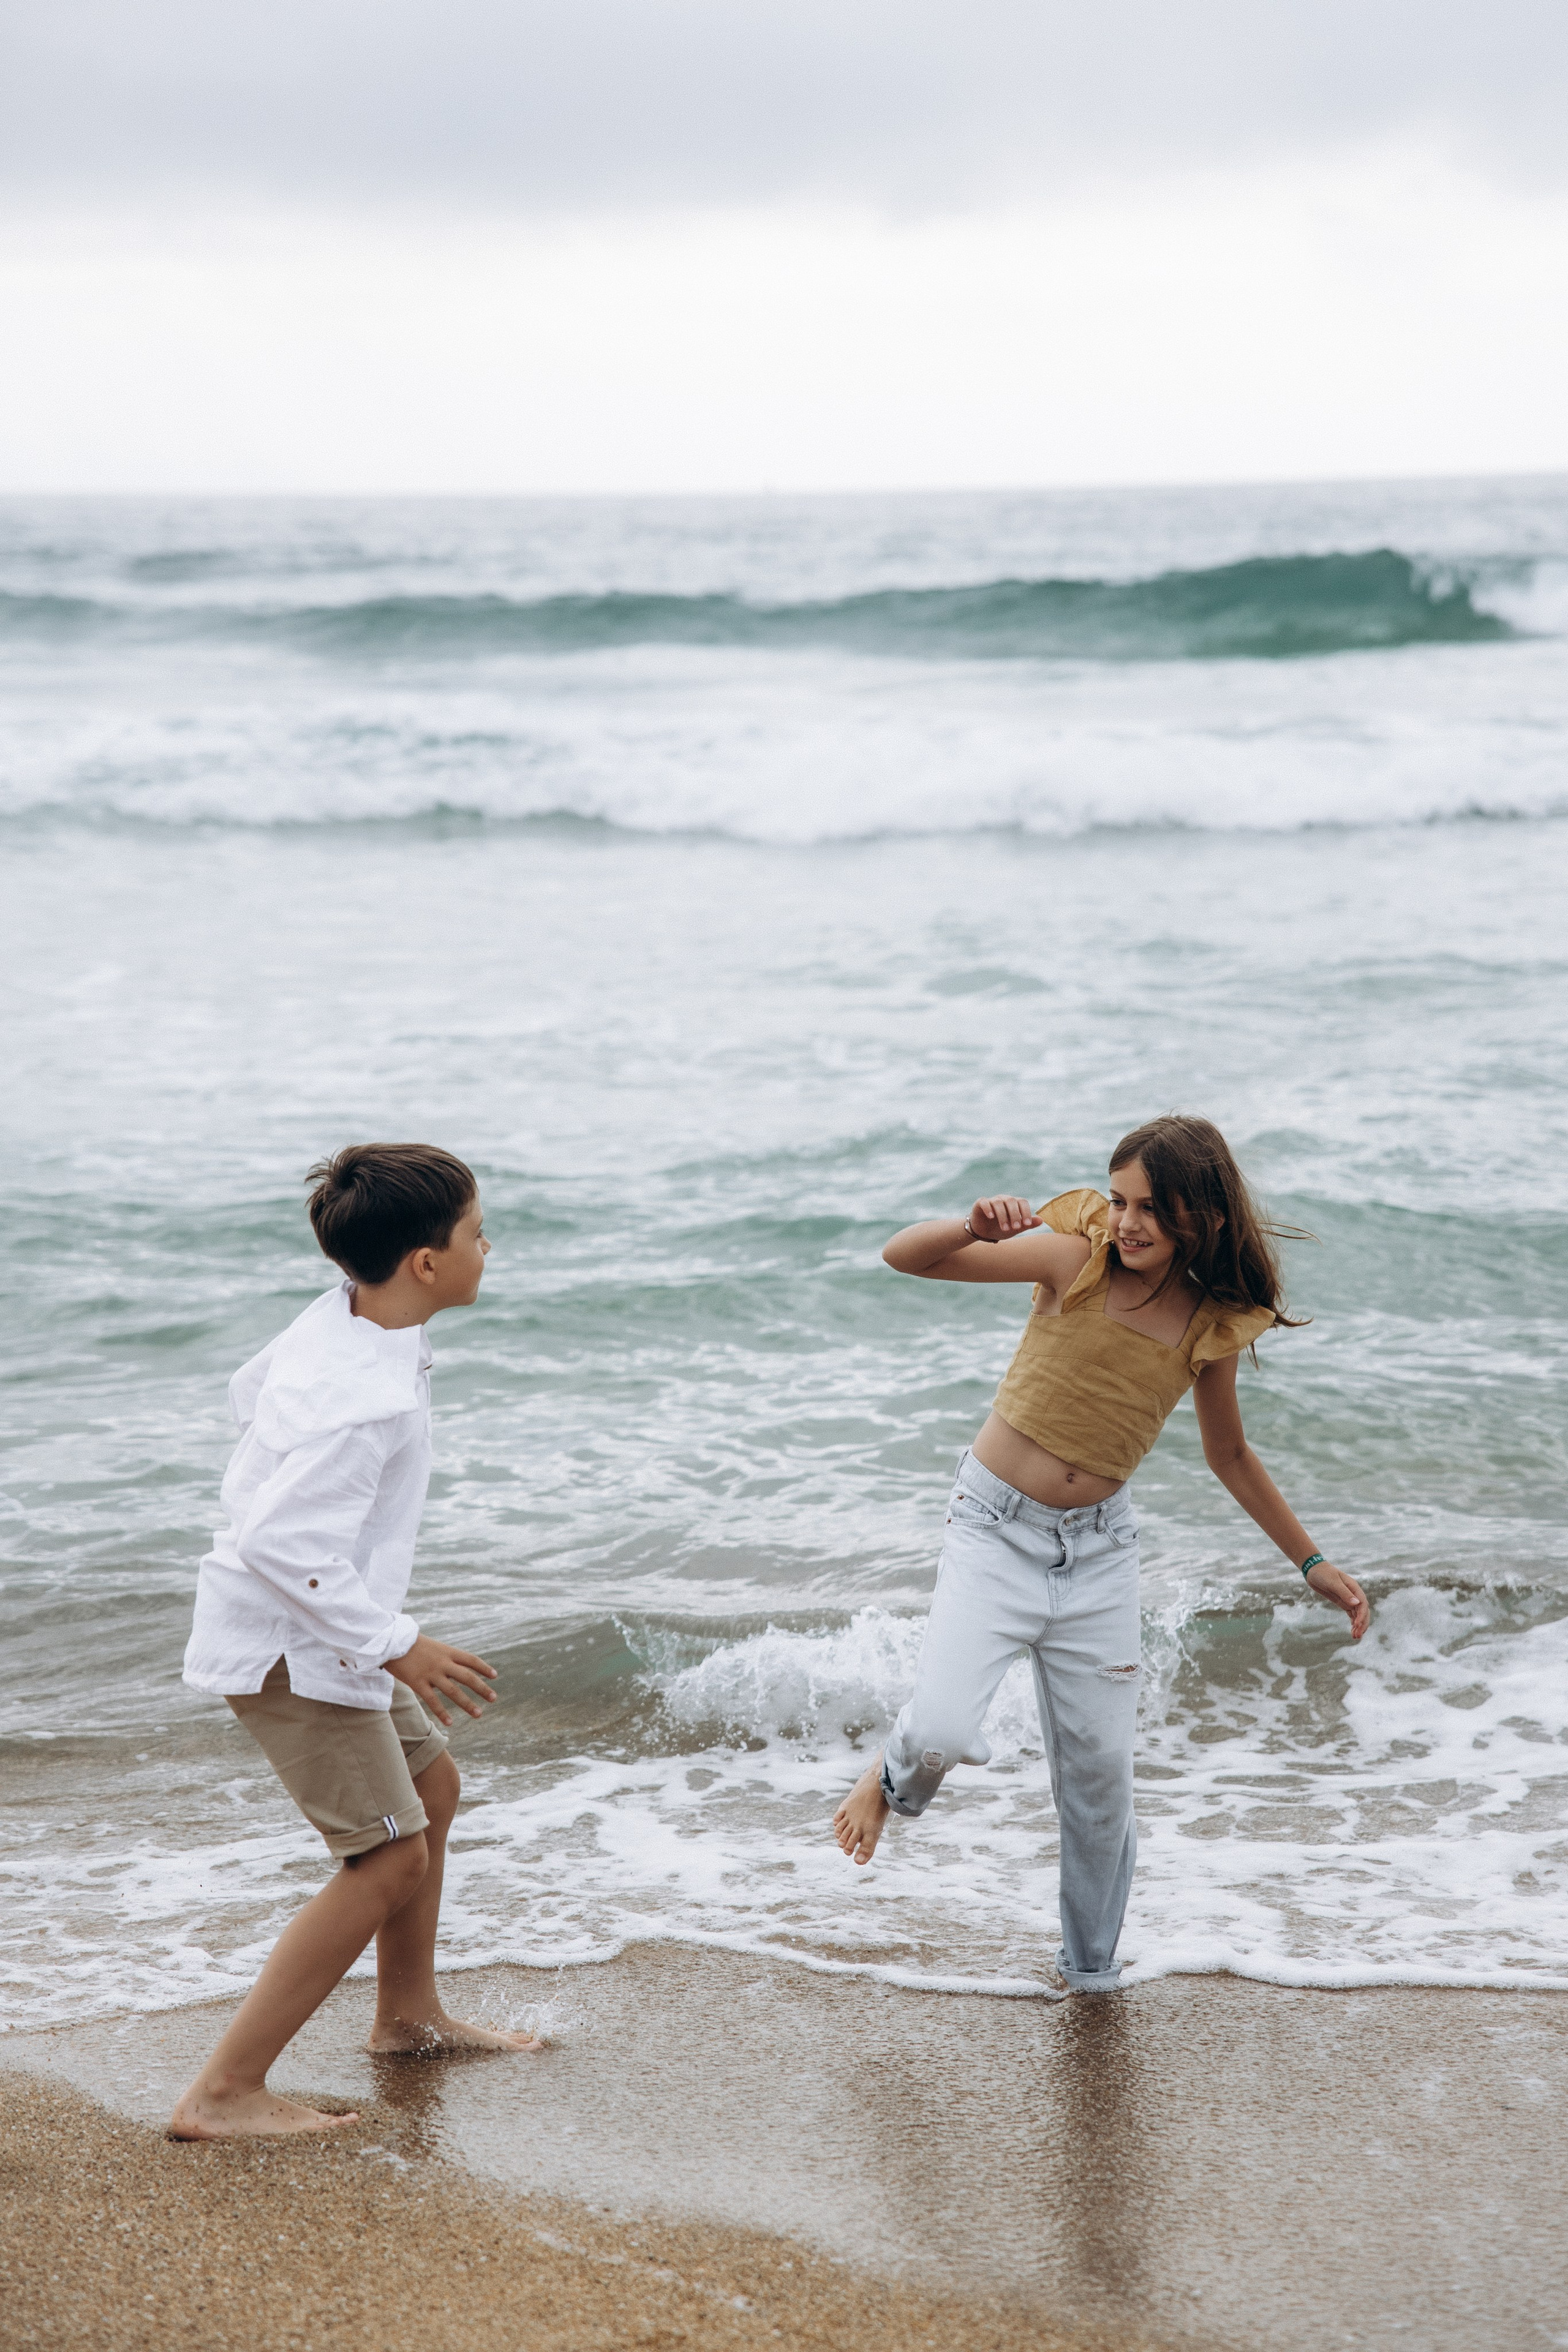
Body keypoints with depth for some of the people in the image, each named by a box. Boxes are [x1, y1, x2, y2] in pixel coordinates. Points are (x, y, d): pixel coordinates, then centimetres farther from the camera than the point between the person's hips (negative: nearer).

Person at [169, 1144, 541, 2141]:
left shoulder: (339, 1318, -1)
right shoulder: (367, 1401, -30)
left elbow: (252, 1386, 20)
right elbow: (284, 1548, -34)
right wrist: (397, 1646, -27)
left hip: (321, 1633, 10)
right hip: (289, 1649, -10)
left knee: (432, 1784, 23)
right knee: (391, 1857, -8)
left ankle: (409, 2014, 41)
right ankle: (225, 2092, -6)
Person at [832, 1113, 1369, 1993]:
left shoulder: (1212, 1326, -2)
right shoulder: (1075, 1262, -12)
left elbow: (1231, 1456, 15)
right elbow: (904, 1256, -18)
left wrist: (1313, 1563, 19)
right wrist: (978, 1227, -39)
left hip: (1099, 1548, 3)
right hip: (997, 1527, -3)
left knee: (1102, 1771, 9)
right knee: (946, 1735, -23)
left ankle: (1091, 1970, 31)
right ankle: (896, 1778, 15)